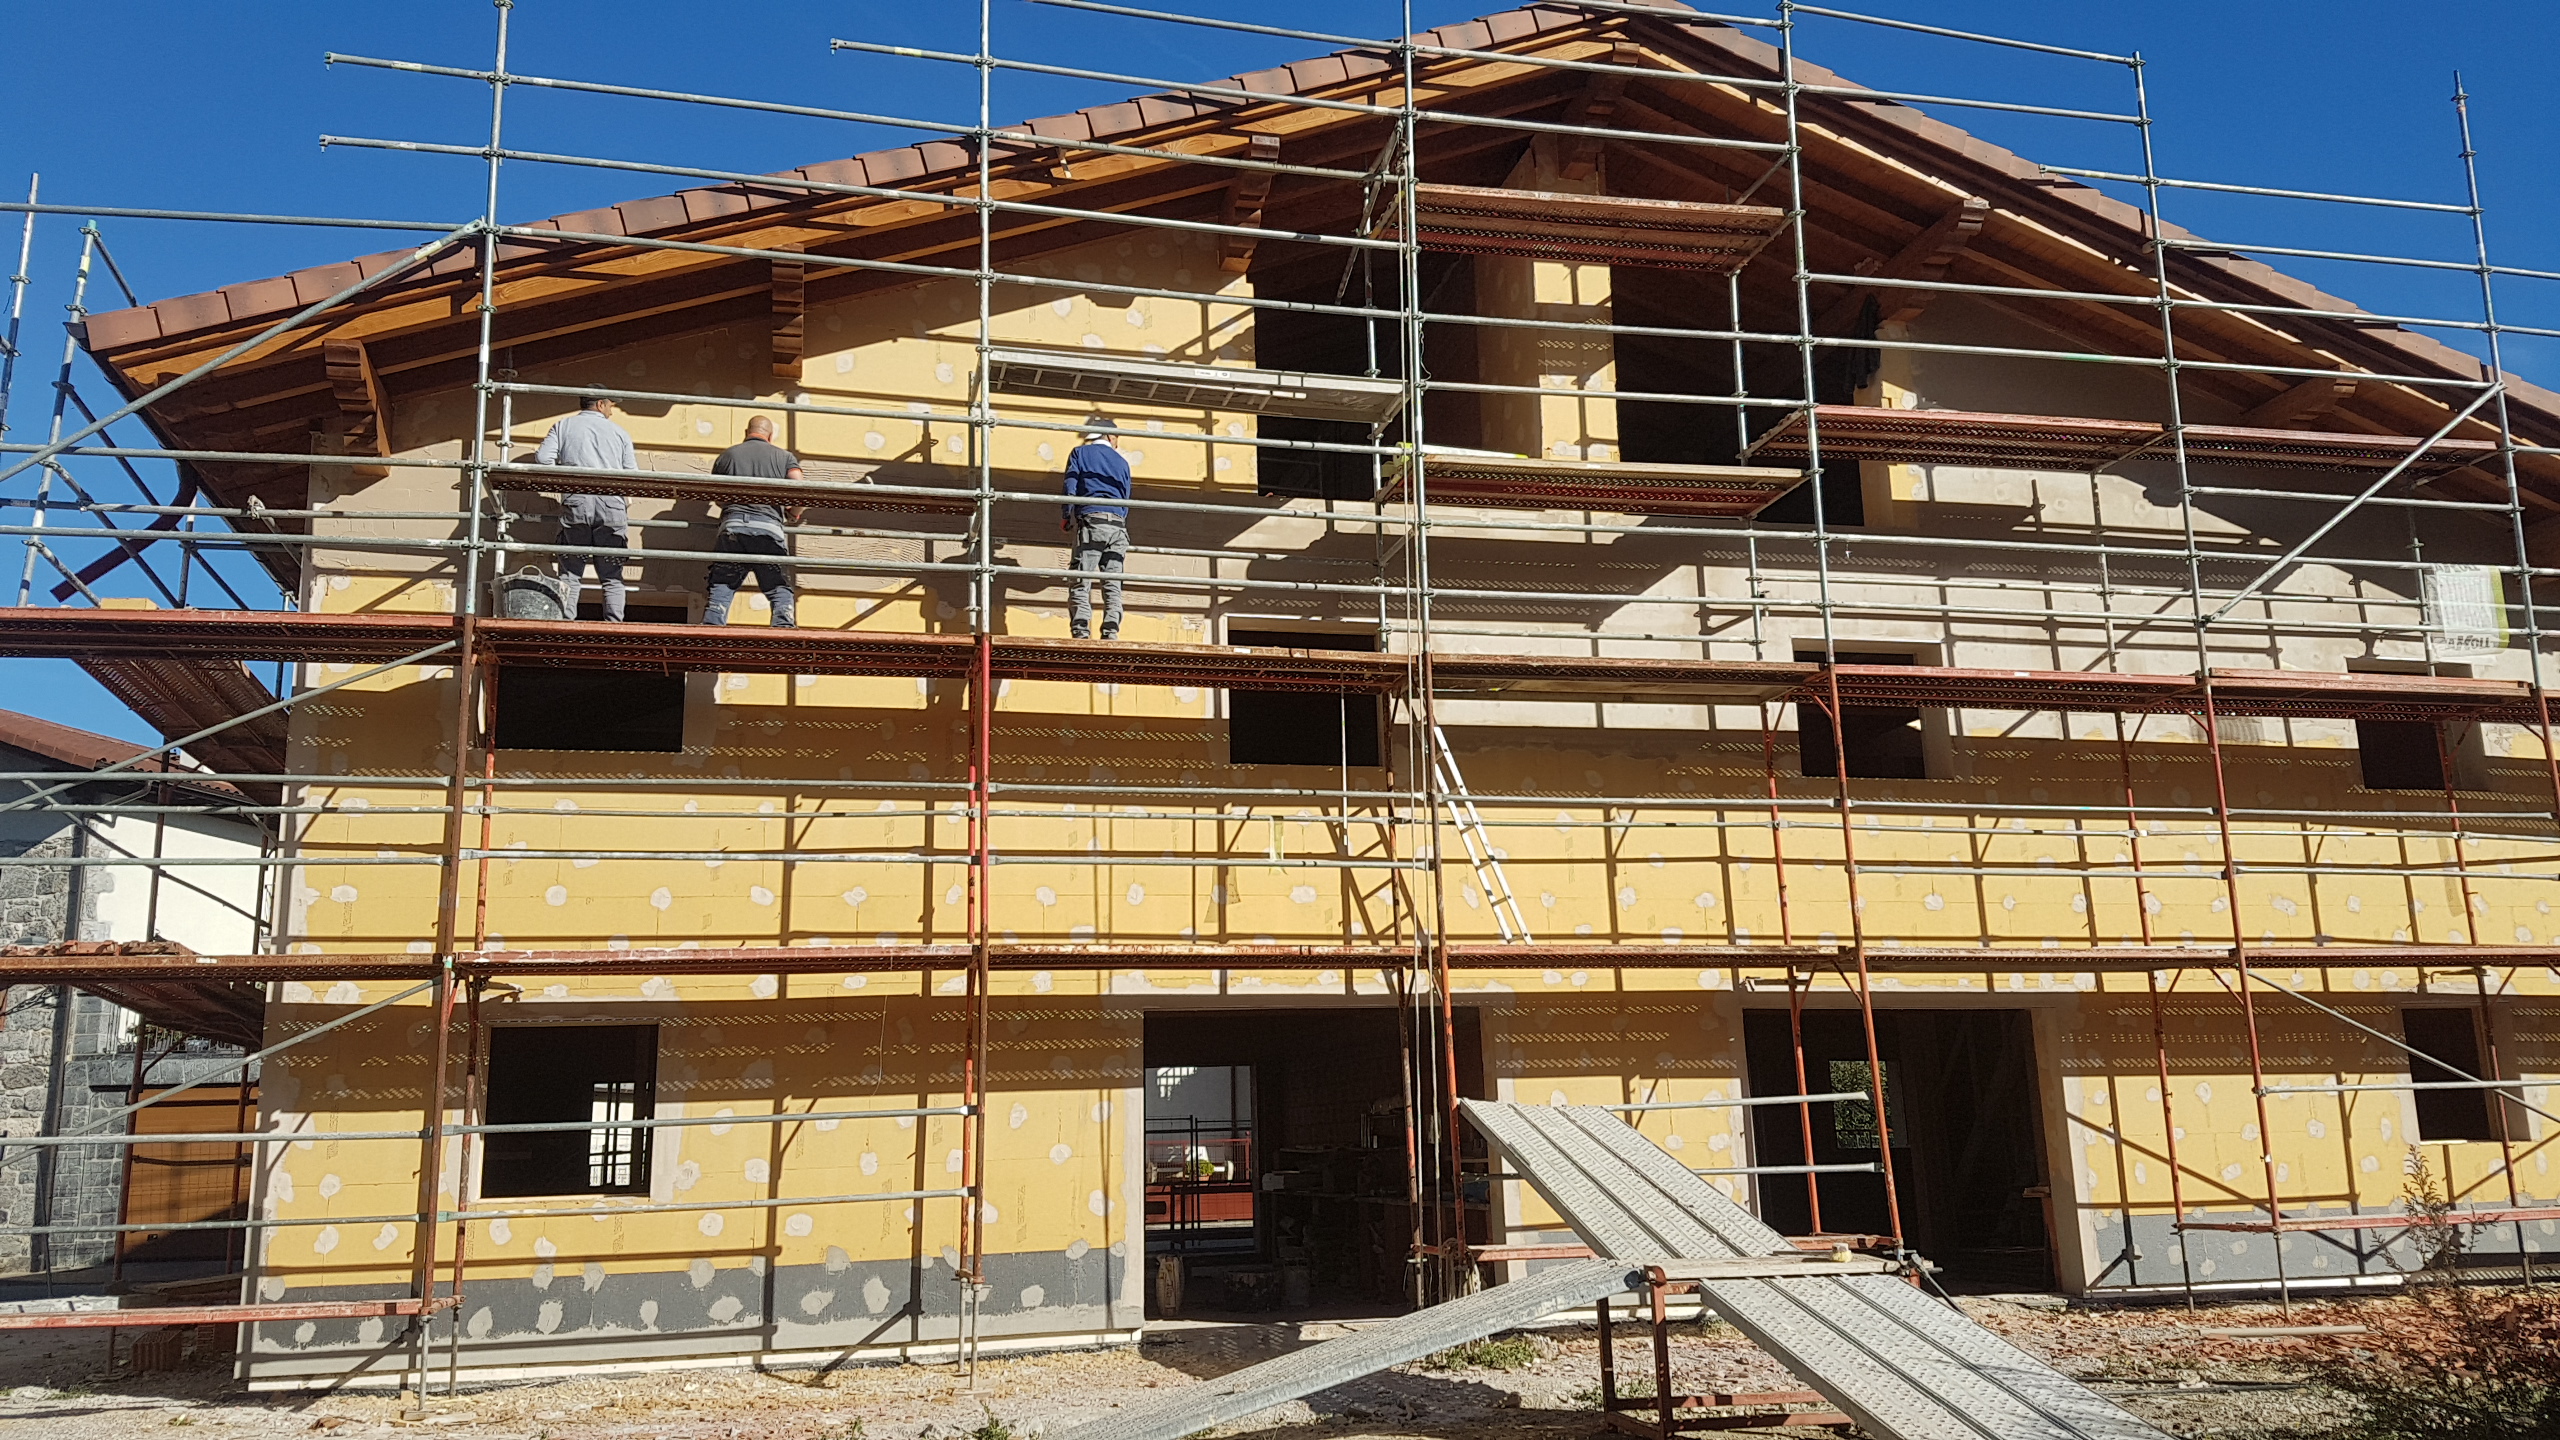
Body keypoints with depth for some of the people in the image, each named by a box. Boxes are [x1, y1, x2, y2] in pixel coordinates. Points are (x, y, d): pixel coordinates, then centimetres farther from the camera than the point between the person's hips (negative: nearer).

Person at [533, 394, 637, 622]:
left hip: (576, 502, 0)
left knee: (570, 574, 3)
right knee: (612, 577, 5)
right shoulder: (619, 432, 16)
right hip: (613, 505, 0)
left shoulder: (564, 426, 15)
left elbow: (543, 459, 1)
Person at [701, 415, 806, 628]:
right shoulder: (784, 456, 15)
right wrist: (793, 514, 20)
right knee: (780, 590, 2)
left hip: (733, 525, 1)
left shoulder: (727, 455, 20)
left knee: (720, 588, 4)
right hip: (770, 527, -1)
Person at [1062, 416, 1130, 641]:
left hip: (1091, 522, -3)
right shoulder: (1121, 462, 22)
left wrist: (1065, 518, 12)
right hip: (1118, 527, 3)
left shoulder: (1080, 453, 12)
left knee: (1080, 584, -7)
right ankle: (1111, 634, -7)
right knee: (1112, 585, 3)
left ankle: (1081, 633, -20)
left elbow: (1070, 488, 2)